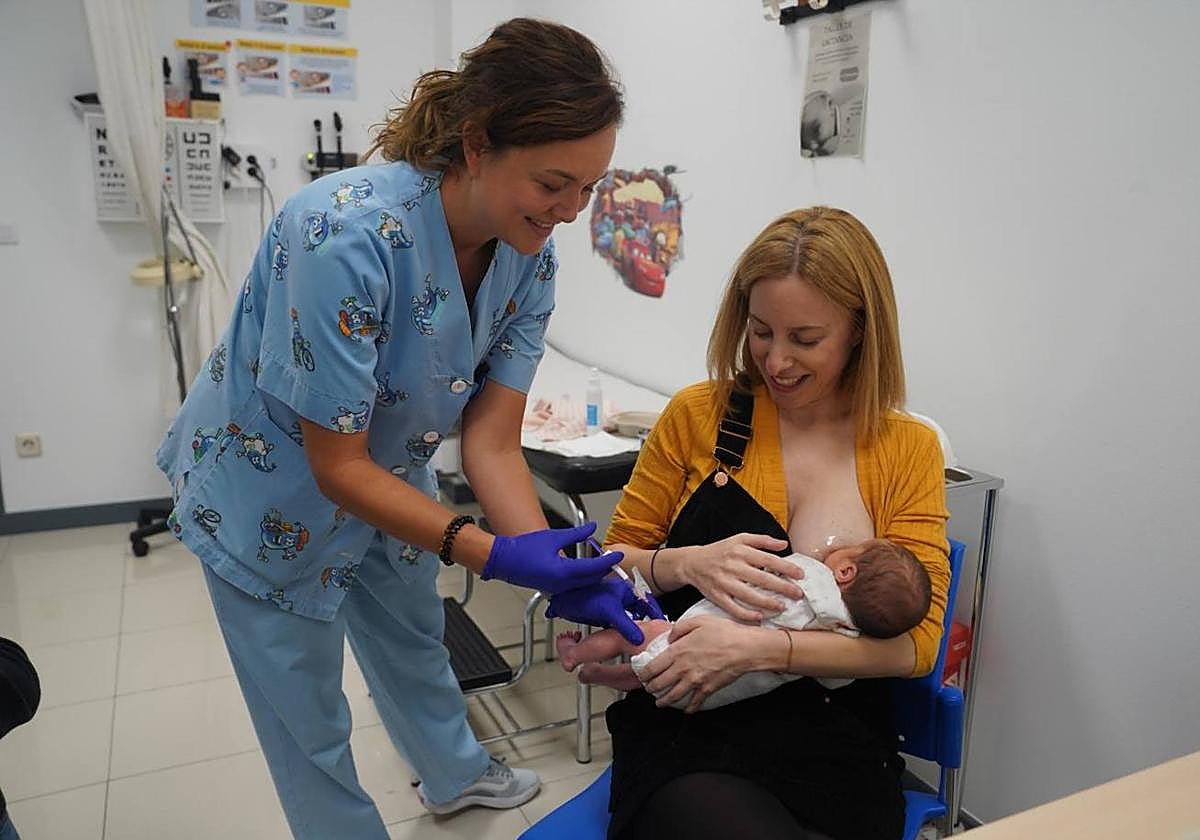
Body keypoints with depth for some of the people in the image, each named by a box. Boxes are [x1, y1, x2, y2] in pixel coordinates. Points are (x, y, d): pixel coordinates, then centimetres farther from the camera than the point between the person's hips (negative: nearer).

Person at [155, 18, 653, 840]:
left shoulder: (530, 260, -16)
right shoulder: (348, 233, -37)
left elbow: (493, 440, -18)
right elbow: (337, 466, -31)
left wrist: (558, 563, -33)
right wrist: (493, 554, -40)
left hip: (387, 476, 6)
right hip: (270, 494, -6)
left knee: (417, 637, 29)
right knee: (311, 724, 12)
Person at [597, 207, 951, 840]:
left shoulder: (909, 449, 3)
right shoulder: (700, 413, 3)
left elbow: (916, 641, -4)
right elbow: (614, 560, 9)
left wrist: (759, 647, -19)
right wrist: (688, 564, -14)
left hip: (835, 747, 1)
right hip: (685, 732, -1)